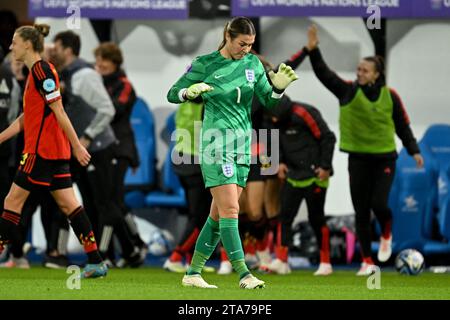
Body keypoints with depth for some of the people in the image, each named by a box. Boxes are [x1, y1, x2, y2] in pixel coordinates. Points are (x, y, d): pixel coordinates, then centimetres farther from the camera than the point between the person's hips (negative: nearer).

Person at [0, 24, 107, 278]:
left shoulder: (42, 71, -13)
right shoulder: (36, 72, 17)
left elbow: (59, 112, -17)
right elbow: (26, 118, 22)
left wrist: (77, 146, -18)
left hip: (41, 150, -9)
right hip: (56, 151, 9)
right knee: (67, 203, 6)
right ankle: (96, 262, 3)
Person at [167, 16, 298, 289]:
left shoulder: (252, 63, 8)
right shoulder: (205, 64, -4)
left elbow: (268, 100, 9)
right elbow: (173, 94, -1)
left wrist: (279, 87, -12)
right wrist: (190, 92, -22)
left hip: (243, 143, 6)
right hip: (216, 141, -6)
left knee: (219, 213, 8)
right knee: (229, 209, -13)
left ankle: (193, 273, 15)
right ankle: (244, 274, -16)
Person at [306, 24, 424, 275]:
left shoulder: (389, 96, -4)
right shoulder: (348, 91, -4)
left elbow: (402, 125, 5)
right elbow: (324, 74, -12)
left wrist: (414, 150, 1)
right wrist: (313, 50, -25)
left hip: (384, 158, -1)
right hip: (358, 158, 1)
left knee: (379, 204, -14)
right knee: (361, 212, 3)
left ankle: (387, 236, 21)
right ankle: (367, 261, 13)